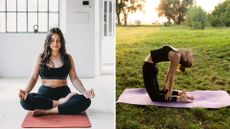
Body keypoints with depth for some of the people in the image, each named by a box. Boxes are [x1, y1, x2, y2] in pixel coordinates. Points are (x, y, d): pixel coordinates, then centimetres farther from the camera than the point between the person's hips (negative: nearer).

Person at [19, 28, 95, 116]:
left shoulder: (67, 58, 8)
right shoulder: (41, 58, 7)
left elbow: (74, 79, 3)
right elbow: (33, 78, 2)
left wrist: (84, 92, -15)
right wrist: (26, 91, -19)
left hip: (63, 92, 1)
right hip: (45, 93, 0)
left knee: (85, 100, -31)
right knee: (25, 100, -34)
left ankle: (47, 111, -32)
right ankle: (61, 103, -25)